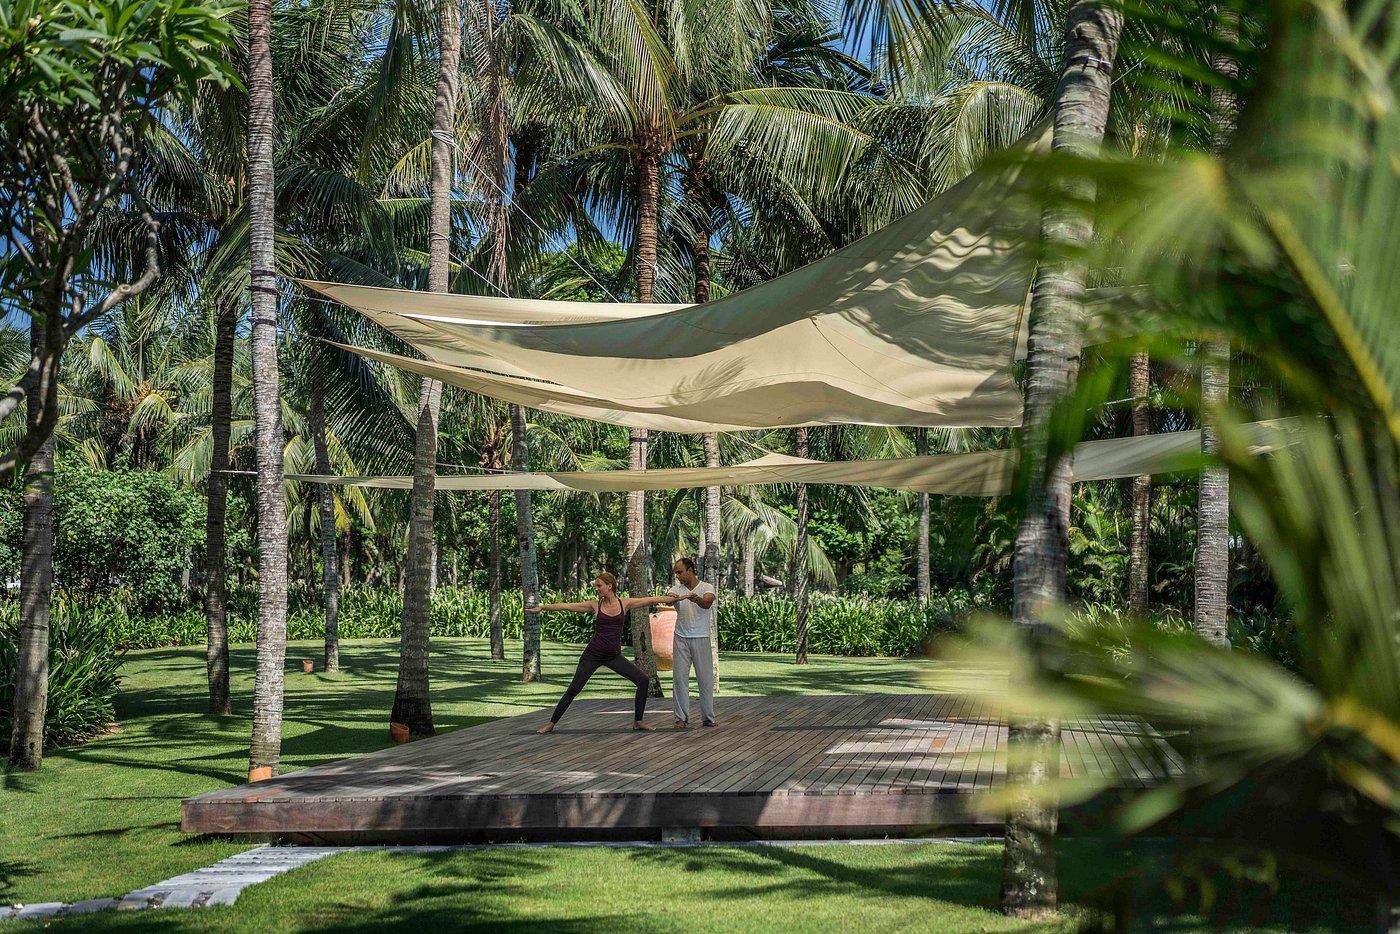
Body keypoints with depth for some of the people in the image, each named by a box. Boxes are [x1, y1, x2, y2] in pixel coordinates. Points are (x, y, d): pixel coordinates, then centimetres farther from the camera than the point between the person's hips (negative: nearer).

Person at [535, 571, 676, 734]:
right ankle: (551, 723, 8)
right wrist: (543, 607, -5)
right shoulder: (595, 605, -1)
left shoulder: (625, 604, 2)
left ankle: (637, 722, 6)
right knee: (573, 690, -5)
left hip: (614, 656, 2)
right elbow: (567, 606, -2)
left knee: (642, 680, -7)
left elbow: (652, 600, 1)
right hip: (593, 654, -2)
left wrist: (677, 598, 0)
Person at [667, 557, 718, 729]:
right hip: (681, 639, 2)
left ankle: (708, 717, 12)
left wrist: (696, 599, -47)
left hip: (701, 639, -2)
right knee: (679, 678, -1)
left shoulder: (707, 588, -3)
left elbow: (707, 603, -25)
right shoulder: (677, 589, 5)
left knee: (706, 678, 3)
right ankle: (682, 718, 5)